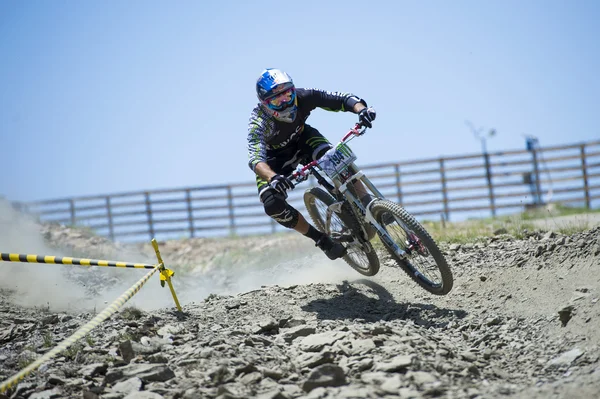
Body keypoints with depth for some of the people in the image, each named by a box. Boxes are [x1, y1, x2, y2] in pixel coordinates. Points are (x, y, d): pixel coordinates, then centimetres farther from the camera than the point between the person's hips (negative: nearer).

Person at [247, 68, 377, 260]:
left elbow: (343, 99, -26)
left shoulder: (302, 97, -29)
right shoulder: (259, 122, -37)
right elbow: (255, 159, -50)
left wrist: (361, 109, -49)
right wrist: (273, 177, -71)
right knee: (273, 206, -23)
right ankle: (321, 239, -4)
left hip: (302, 139, 2)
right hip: (275, 160, -2)